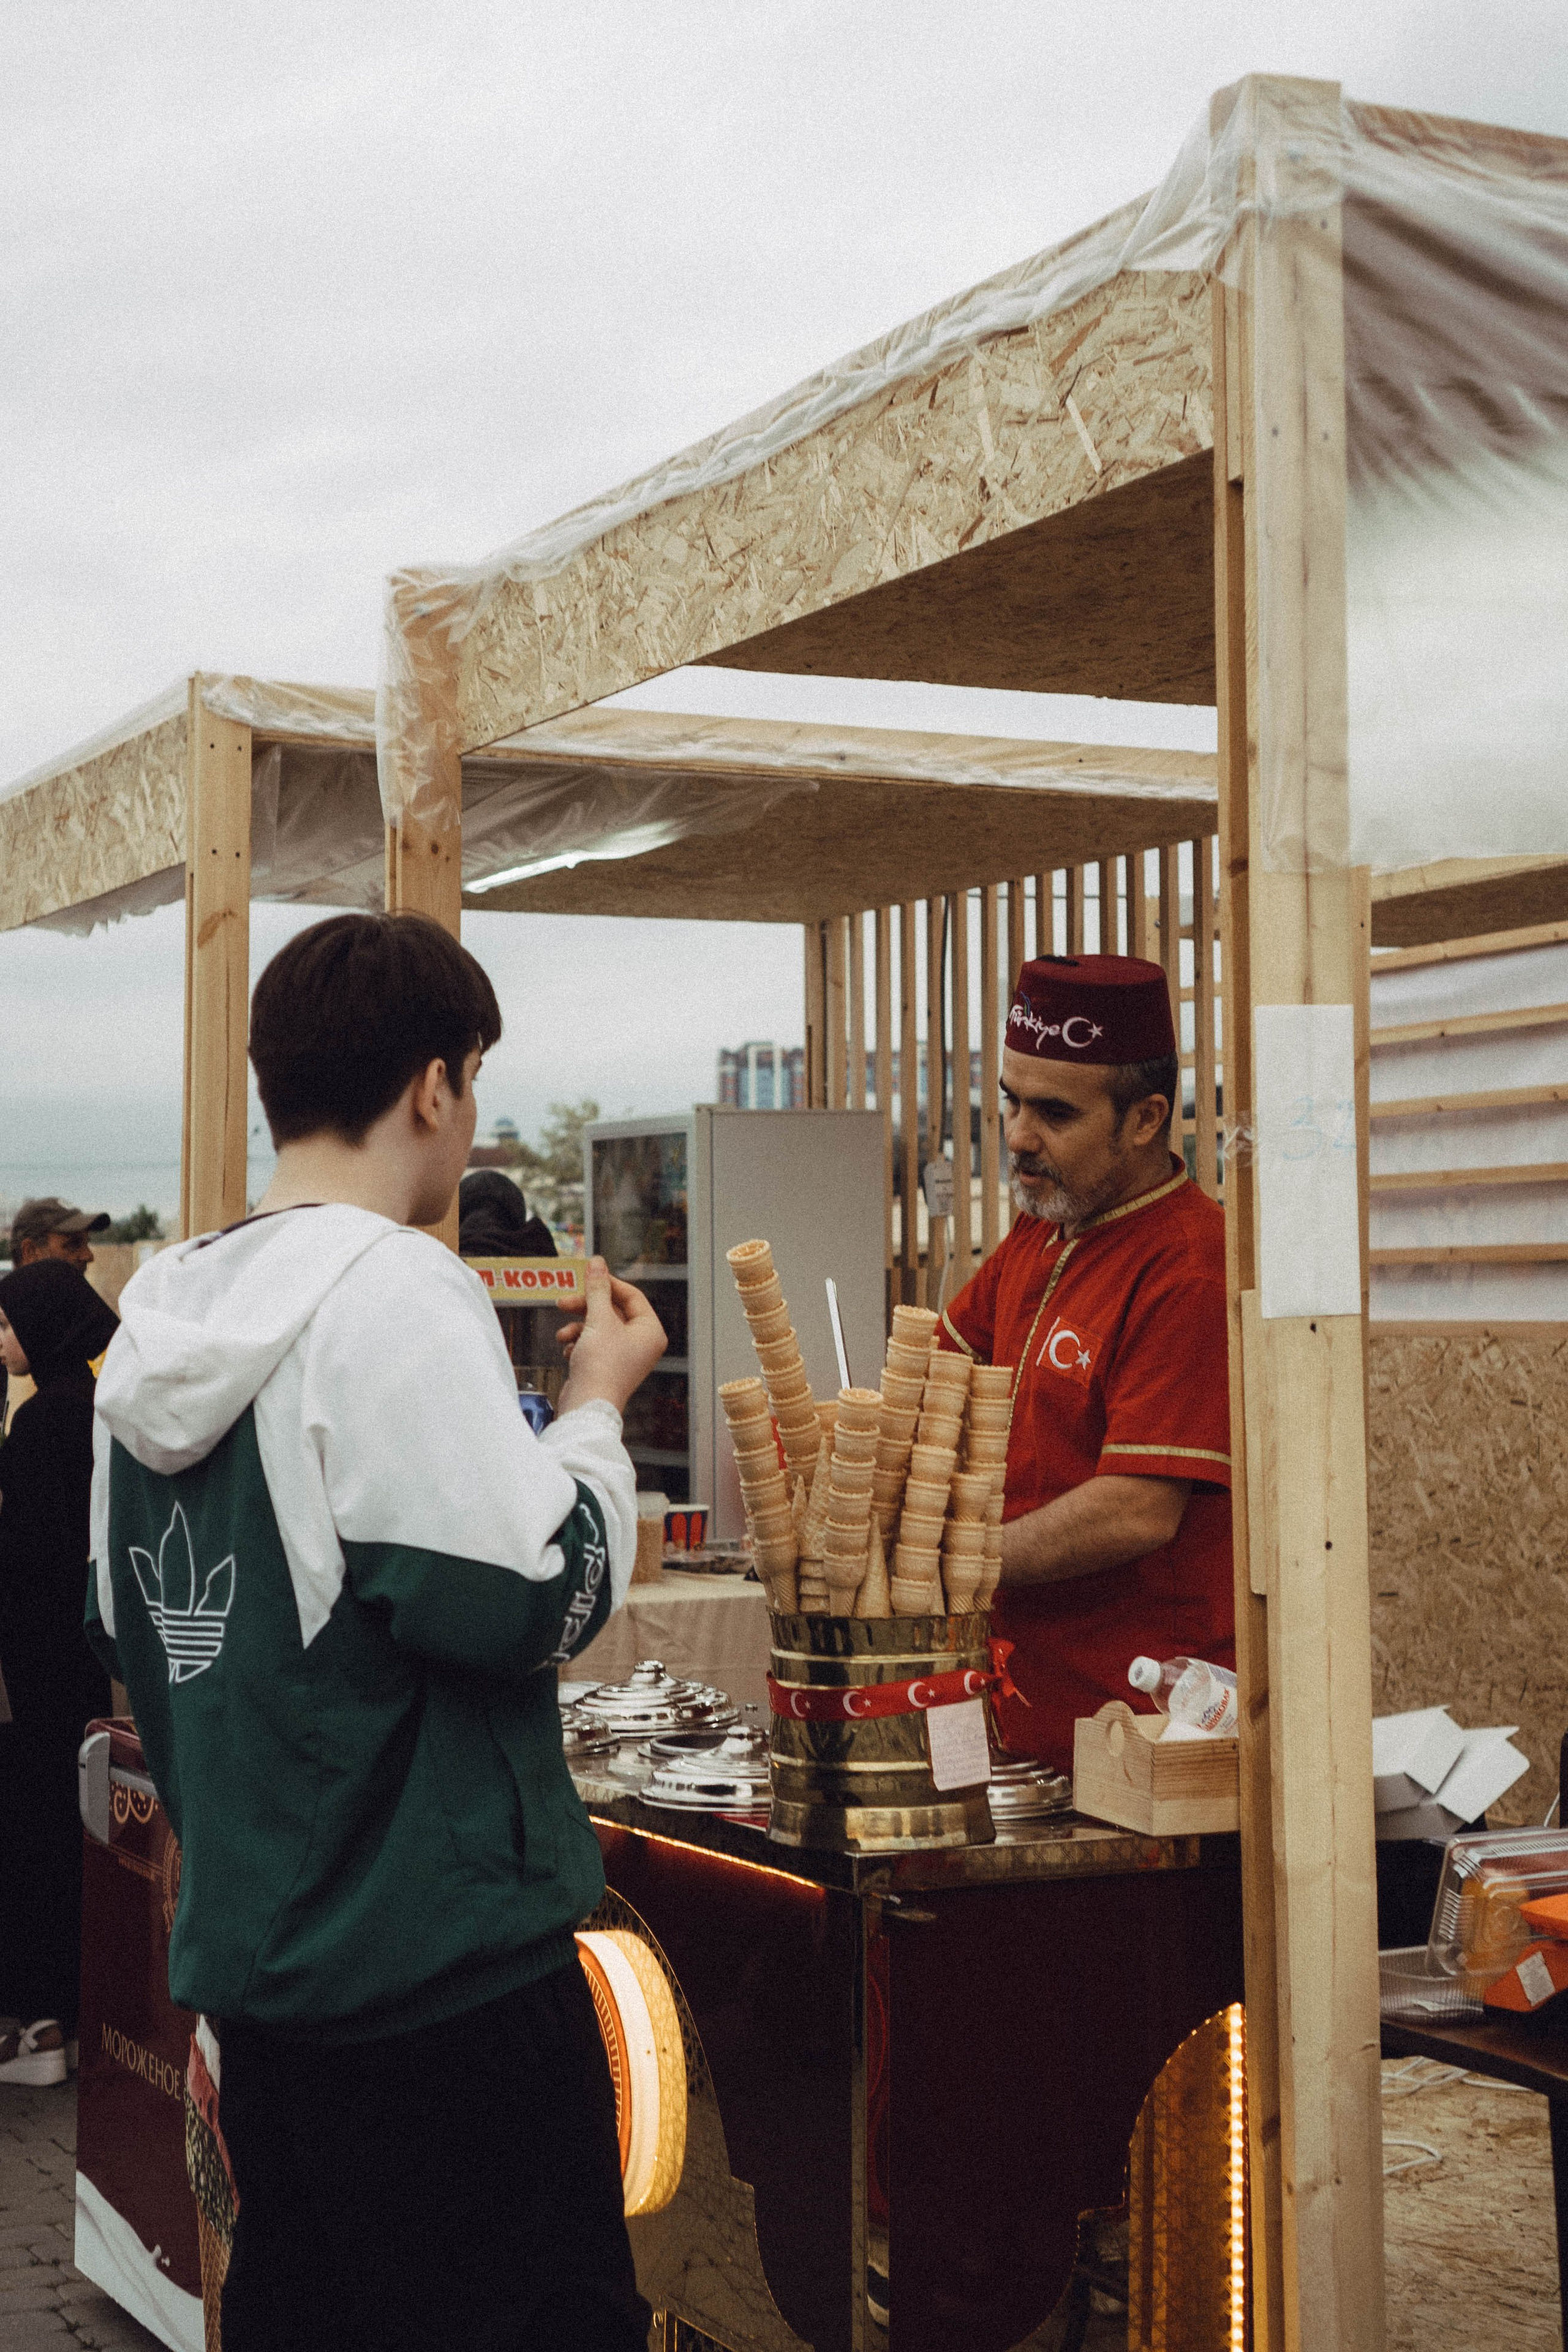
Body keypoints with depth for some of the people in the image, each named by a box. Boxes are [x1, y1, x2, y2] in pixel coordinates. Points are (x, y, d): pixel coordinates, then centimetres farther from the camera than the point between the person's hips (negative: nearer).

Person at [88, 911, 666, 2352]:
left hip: (244, 1946, 9)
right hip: (442, 1957, -8)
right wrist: (597, 1406, -6)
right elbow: (526, 1600, -21)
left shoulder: (160, 1318, 8)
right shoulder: (395, 1291, -17)